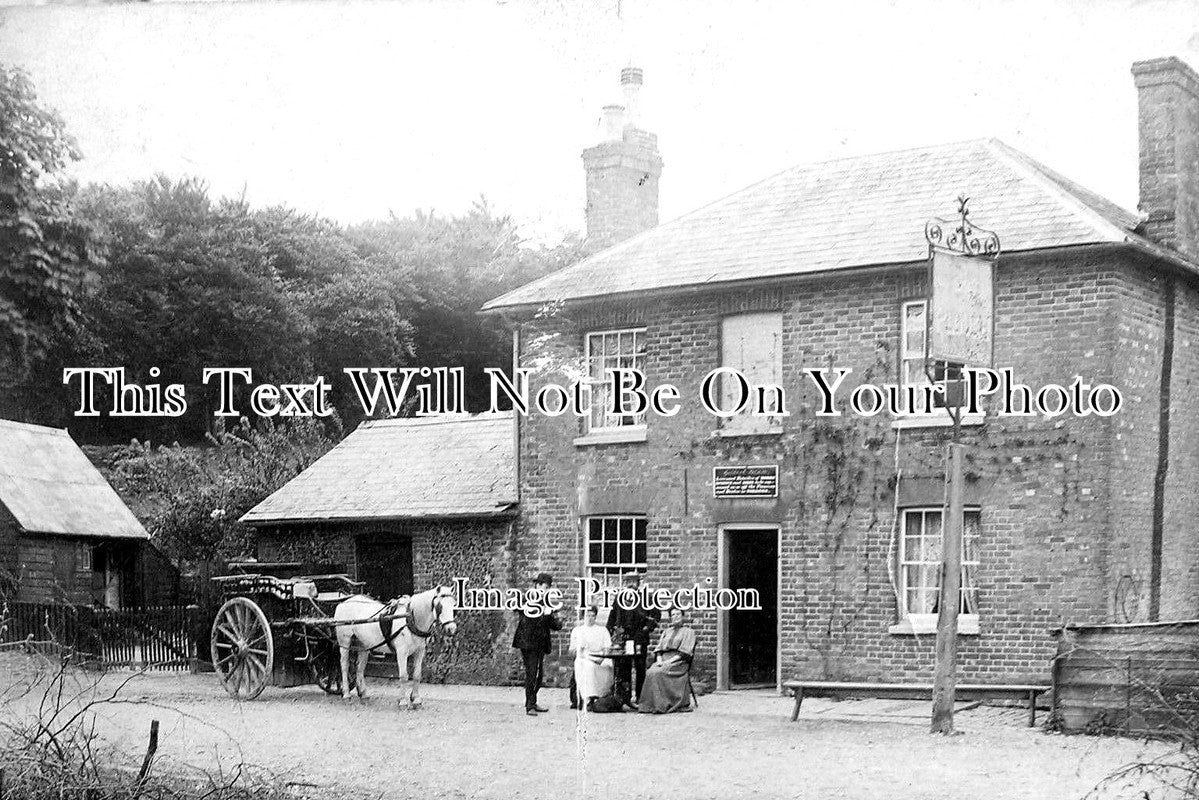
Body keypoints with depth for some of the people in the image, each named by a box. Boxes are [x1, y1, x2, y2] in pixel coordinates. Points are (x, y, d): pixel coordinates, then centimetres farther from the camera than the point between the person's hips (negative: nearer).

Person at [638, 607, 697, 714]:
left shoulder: (688, 632, 9)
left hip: (679, 661, -4)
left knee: (659, 673, -34)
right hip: (664, 659, 5)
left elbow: (685, 652, -3)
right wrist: (659, 660, -5)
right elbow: (659, 648, 17)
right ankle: (650, 704, -33)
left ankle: (661, 705, -34)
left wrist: (670, 661, -15)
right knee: (650, 672, -29)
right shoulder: (666, 632, 26)